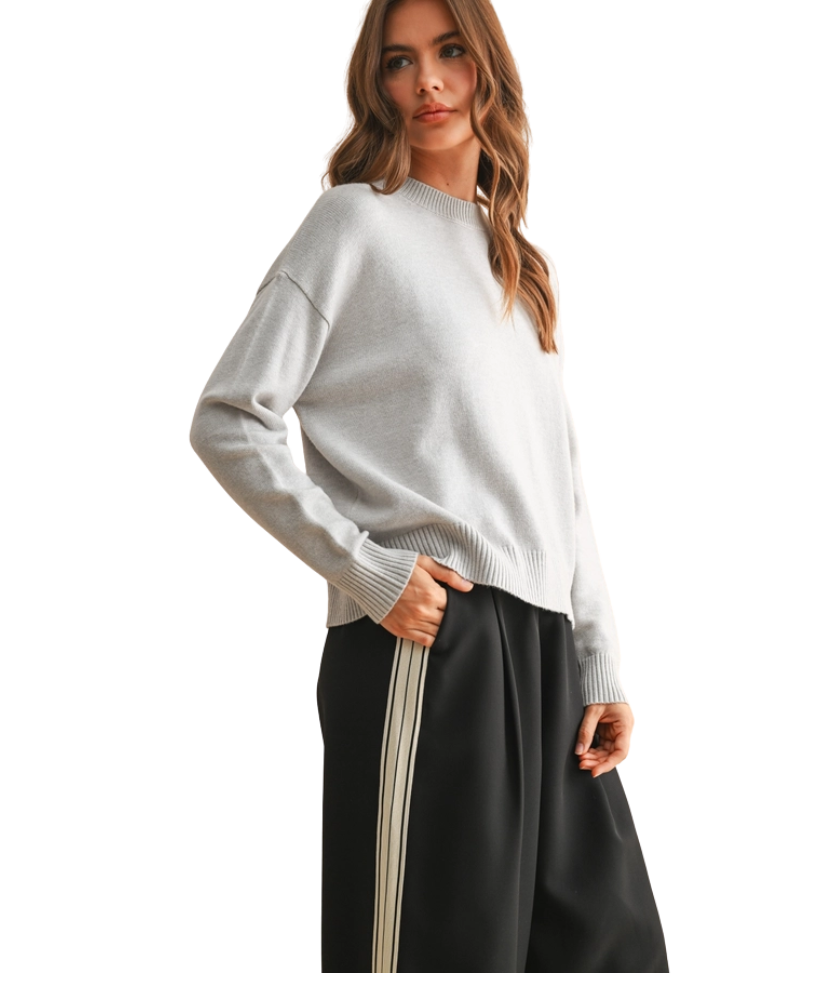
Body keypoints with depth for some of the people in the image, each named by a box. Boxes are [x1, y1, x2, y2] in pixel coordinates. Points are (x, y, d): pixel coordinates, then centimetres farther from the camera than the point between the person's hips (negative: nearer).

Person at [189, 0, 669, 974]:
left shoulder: (532, 269, 21)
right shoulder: (356, 219, 1)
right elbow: (228, 424, -6)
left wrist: (601, 667, 12)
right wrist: (365, 571, -13)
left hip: (544, 645, 7)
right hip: (428, 641, -7)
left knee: (615, 944, 8)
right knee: (446, 945, -6)